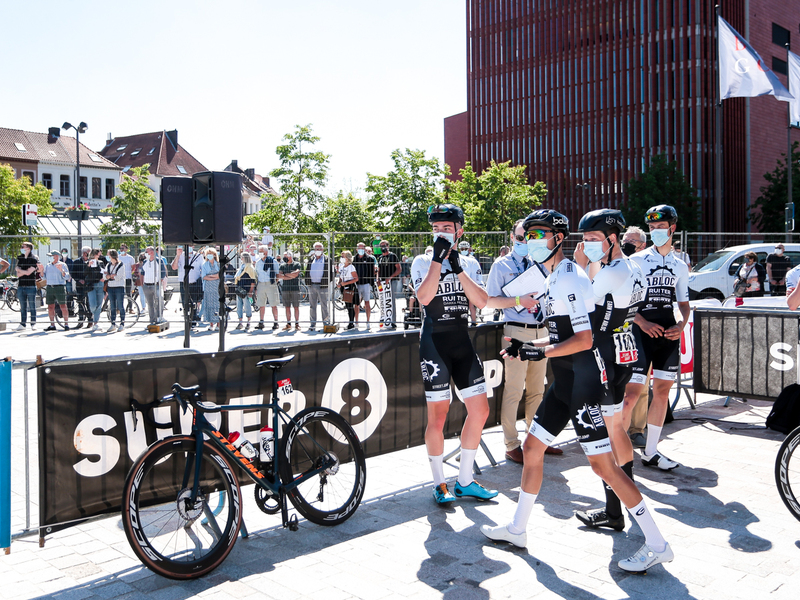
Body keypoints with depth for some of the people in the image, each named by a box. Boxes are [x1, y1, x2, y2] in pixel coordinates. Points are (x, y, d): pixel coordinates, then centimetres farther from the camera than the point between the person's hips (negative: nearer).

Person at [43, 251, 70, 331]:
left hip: (59, 288, -5)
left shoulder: (63, 265, 1)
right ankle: (52, 325, 11)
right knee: (50, 307, 5)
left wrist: (61, 270, -23)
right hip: (49, 288, 5)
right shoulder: (48, 266, 15)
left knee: (63, 307, -7)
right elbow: (44, 277, 17)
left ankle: (66, 324, -2)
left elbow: (67, 277, -8)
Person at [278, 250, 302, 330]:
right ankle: (288, 324, 11)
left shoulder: (297, 264, 2)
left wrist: (286, 274, -2)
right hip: (285, 288, 4)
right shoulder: (282, 266, 13)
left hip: (295, 288, -4)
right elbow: (279, 275, -1)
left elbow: (295, 274, -14)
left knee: (296, 307, -1)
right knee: (287, 307, 5)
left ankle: (297, 324, 4)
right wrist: (290, 277, -9)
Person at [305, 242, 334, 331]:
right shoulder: (311, 259, 15)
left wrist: (328, 282, -5)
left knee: (324, 306, -2)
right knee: (312, 306, 6)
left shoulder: (327, 260, 3)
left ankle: (326, 323, 6)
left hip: (322, 286, -4)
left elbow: (331, 272, 3)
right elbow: (307, 271, 18)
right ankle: (313, 324, 12)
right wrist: (307, 282, 6)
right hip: (312, 286, 4)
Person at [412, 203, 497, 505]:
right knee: (438, 415, -2)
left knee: (480, 410, 5)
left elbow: (481, 301, -4)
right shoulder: (423, 261, 0)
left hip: (463, 342, 5)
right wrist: (438, 258, -17)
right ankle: (439, 484, 13)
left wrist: (458, 268, -12)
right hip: (434, 342, -5)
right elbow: (424, 297, -19)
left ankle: (465, 481, 19)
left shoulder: (470, 263, 11)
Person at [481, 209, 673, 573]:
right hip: (564, 384, 10)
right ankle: (517, 529, 28)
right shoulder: (554, 279, 14)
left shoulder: (569, 278, -17)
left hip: (583, 384, -10)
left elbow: (584, 340, -23)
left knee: (602, 464, -7)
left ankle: (657, 545, 6)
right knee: (532, 447, 14)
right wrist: (526, 348, 12)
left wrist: (541, 352, -17)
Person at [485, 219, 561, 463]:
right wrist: (519, 300, -17)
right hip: (517, 331, -6)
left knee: (537, 389, 14)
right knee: (514, 390, -4)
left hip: (541, 331, 6)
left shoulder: (538, 264, 14)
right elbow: (490, 301, -6)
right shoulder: (502, 265, 0)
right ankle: (512, 446, 6)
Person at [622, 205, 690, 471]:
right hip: (642, 331, -5)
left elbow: (683, 302, 19)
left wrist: (682, 324, -1)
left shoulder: (680, 266, 12)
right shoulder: (637, 260, -1)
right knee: (632, 393, -10)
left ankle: (650, 452, 20)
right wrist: (643, 322, -16)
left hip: (668, 333, 5)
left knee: (662, 391, 8)